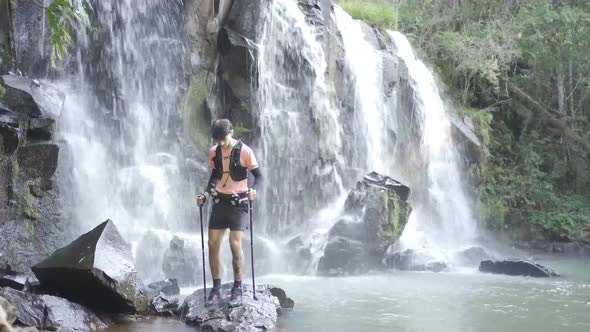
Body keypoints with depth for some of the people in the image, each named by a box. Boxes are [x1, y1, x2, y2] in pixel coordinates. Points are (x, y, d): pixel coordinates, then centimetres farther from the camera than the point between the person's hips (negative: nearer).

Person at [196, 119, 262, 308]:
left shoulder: (244, 151, -8)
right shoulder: (214, 152, 7)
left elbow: (258, 175, -7)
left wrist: (254, 190, -26)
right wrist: (206, 194, 4)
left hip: (238, 202, -5)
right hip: (220, 202, 5)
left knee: (235, 244, -14)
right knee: (213, 244, -1)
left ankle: (237, 290, -4)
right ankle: (216, 289, 7)